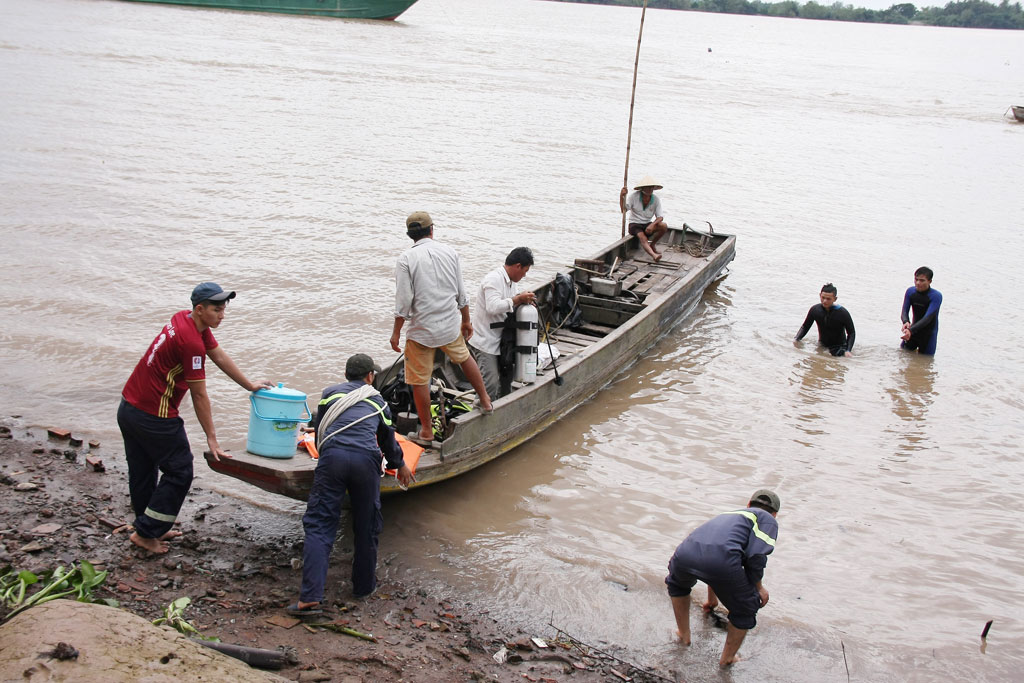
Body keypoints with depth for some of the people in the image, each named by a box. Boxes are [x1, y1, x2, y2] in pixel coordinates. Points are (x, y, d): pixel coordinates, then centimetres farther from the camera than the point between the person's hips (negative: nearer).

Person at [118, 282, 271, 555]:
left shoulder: (185, 320, 6)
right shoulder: (191, 341, -23)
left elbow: (220, 356, 15)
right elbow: (199, 395, -18)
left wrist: (250, 385, 22)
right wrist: (211, 438, -10)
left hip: (129, 407, 10)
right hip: (154, 417, -10)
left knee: (142, 474, 18)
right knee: (179, 473, 3)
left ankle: (150, 528, 34)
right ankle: (146, 533, 9)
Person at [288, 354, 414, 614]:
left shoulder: (330, 393, 25)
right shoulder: (378, 401, 27)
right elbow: (388, 439, 37)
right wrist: (399, 465, 55)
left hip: (332, 456, 0)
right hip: (366, 459, 1)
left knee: (319, 526, -1)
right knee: (366, 528, 16)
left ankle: (310, 597, -10)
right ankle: (364, 586, 27)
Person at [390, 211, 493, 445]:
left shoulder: (406, 259, -12)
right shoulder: (449, 252, 0)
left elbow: (403, 301, -14)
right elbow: (462, 294, 5)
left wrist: (396, 332, -3)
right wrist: (466, 321, 19)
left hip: (421, 330, -4)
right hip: (450, 325, 4)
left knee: (419, 380, 8)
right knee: (464, 358, 30)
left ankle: (426, 432, 15)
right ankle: (485, 400, 44)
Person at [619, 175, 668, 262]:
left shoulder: (656, 199, -4)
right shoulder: (634, 196, -11)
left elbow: (660, 217, -7)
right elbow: (623, 210, -16)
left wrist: (652, 225, -27)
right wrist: (621, 196, -32)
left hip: (647, 225, 4)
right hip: (634, 225, -4)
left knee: (664, 226, -21)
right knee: (643, 238, -33)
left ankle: (652, 245, -2)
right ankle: (654, 255, -55)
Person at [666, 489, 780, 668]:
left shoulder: (730, 514, 42)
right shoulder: (768, 520, 23)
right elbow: (756, 555, 2)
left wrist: (711, 598, 69)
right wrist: (758, 587, 20)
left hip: (686, 552, 6)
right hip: (722, 560, -5)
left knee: (677, 583, 41)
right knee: (745, 610, 23)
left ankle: (684, 634, 48)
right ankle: (727, 658, 33)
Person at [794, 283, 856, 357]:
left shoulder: (843, 313, -17)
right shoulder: (815, 310, -8)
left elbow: (852, 333, -10)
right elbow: (805, 327, 5)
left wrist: (848, 351, -22)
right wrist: (796, 339, -12)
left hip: (839, 348, -4)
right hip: (821, 346, 4)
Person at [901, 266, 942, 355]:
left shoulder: (936, 296, -23)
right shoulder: (910, 291, -8)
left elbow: (928, 318, -30)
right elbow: (904, 312, -10)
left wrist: (911, 330, -43)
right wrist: (906, 322, -35)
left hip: (928, 333, -4)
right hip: (915, 329, 4)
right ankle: (915, 348, 39)